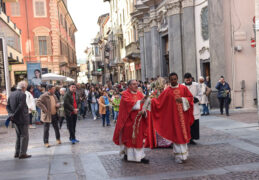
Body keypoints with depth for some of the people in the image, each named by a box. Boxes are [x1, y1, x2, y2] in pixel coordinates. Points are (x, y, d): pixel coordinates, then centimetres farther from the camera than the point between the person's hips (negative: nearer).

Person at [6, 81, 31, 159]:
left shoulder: (11, 94, 9)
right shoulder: (22, 95, -16)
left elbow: (8, 106, 6)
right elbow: (21, 107, -23)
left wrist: (11, 114, -4)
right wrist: (14, 115, -13)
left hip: (16, 120, 8)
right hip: (22, 119, -8)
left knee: (18, 136, 18)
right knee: (24, 136, 1)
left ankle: (17, 153, 21)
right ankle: (22, 153, 2)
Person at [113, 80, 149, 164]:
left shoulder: (140, 94, 10)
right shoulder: (125, 94, -6)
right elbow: (128, 103, -23)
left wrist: (143, 110, -17)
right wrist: (139, 102, -34)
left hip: (139, 120, 4)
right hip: (128, 120, -4)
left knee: (139, 137, 4)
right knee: (128, 137, 3)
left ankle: (140, 156, 9)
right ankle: (127, 154, 18)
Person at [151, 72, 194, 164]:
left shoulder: (183, 88, 3)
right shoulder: (167, 91, 0)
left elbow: (190, 98, 5)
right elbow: (159, 101, -2)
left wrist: (182, 100, -10)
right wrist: (152, 100, -17)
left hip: (183, 115, 1)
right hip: (173, 116, -1)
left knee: (183, 133, 9)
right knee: (176, 135, -1)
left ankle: (184, 153, 26)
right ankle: (178, 155, 5)